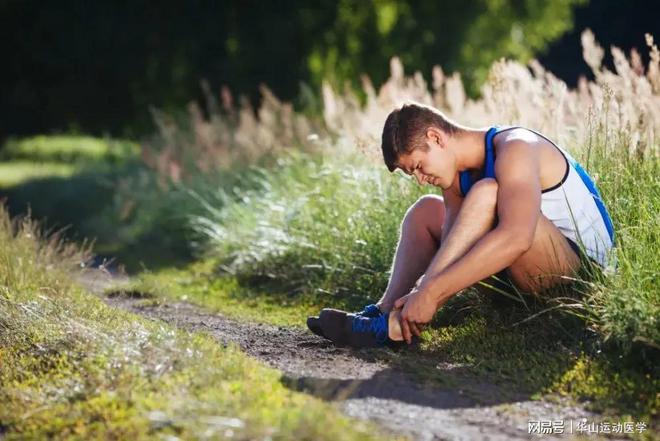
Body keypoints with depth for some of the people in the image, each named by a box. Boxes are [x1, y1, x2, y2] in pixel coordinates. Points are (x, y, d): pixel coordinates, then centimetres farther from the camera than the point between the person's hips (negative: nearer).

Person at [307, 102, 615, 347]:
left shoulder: (514, 149, -23)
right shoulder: (458, 174, 3)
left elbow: (516, 237, -39)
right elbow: (455, 244, -6)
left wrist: (432, 292, -41)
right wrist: (421, 293, -25)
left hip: (583, 264, -9)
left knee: (485, 193, -31)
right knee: (425, 211, 14)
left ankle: (398, 324, -32)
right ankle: (386, 309, -7)